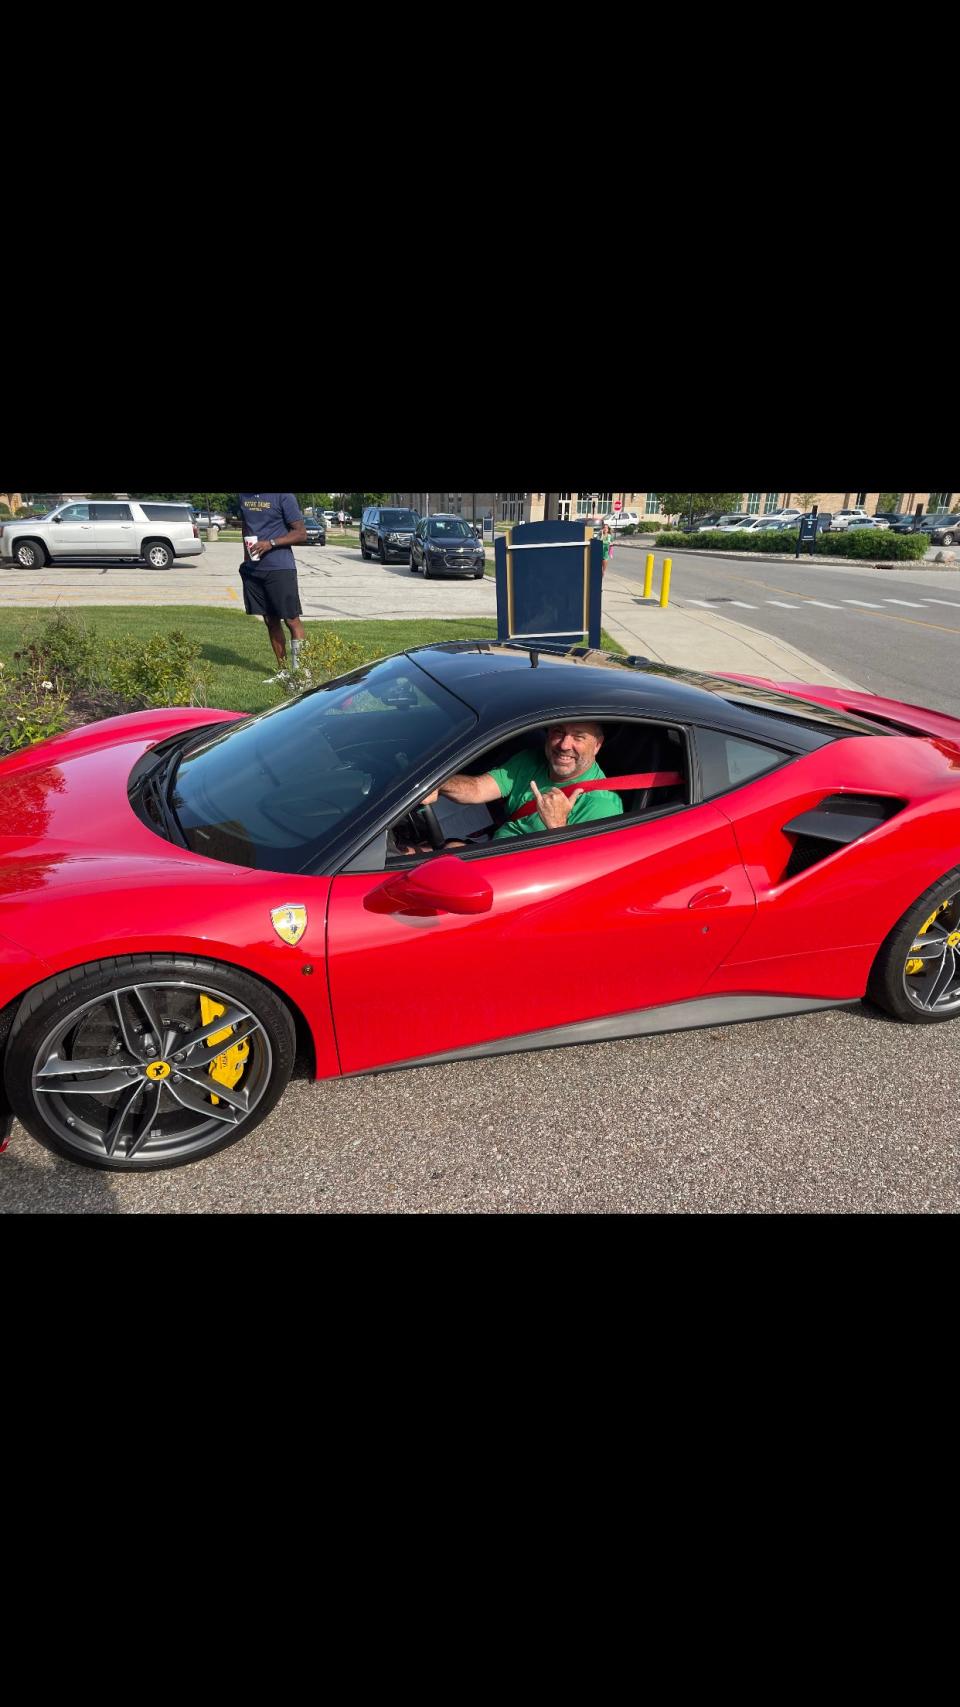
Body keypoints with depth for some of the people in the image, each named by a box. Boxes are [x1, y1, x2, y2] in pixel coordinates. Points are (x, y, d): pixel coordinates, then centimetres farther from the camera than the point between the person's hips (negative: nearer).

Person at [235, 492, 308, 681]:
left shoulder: (283, 496, -8)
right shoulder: (242, 496, 11)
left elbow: (301, 533, -10)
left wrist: (271, 543, -18)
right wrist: (246, 554, 13)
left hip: (280, 568, -6)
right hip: (253, 569, 6)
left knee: (291, 619, -6)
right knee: (271, 621, 11)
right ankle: (282, 672, 18)